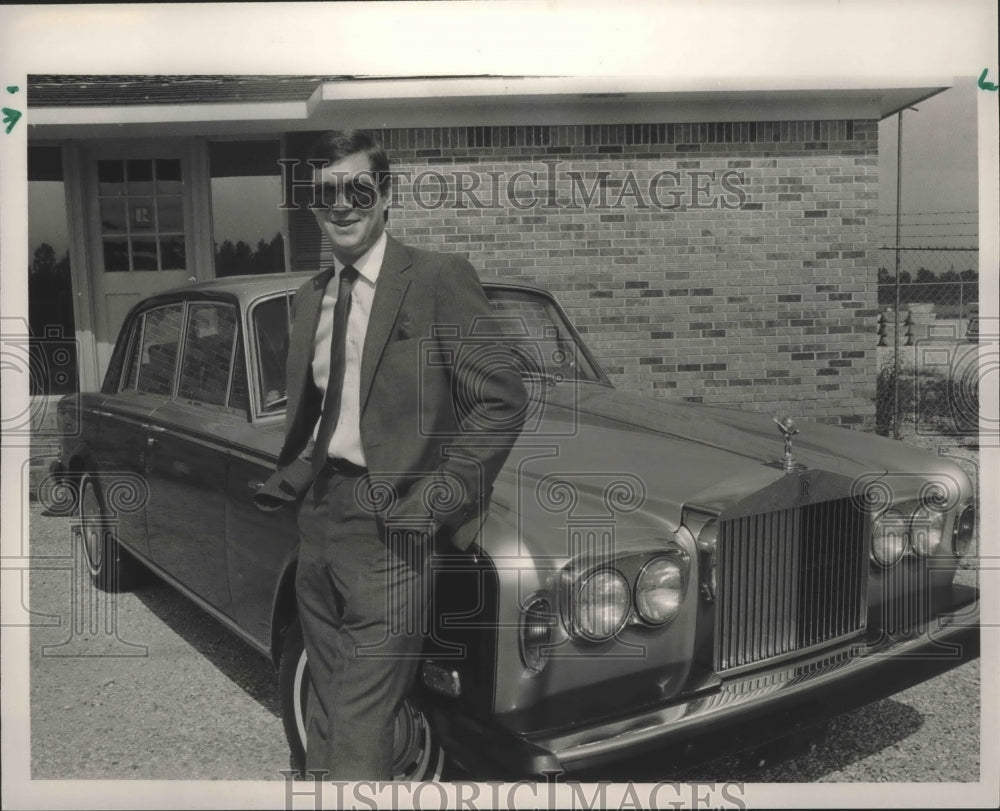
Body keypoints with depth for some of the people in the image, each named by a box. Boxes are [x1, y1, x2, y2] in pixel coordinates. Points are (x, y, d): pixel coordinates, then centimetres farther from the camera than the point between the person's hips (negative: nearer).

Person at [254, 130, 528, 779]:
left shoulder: (439, 279, -8)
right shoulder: (310, 298, 13)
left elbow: (503, 400, -13)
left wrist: (438, 500, -15)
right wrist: (295, 474, 7)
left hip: (388, 528, -7)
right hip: (318, 519, 7)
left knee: (359, 739, -5)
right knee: (324, 724, 18)